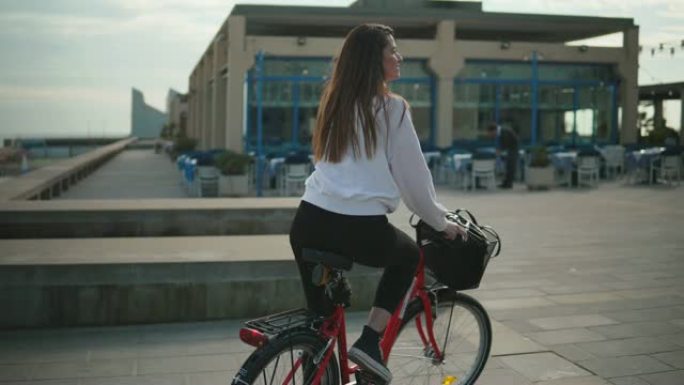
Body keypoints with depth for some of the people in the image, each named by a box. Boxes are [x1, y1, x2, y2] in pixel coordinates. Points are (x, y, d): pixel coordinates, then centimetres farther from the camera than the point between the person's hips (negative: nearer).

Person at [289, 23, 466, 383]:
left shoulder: (333, 102, 16)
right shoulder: (391, 107, -3)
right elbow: (413, 173, 2)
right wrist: (440, 222, 18)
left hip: (310, 221, 5)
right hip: (361, 228, -5)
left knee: (321, 318, 19)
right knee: (409, 255, 27)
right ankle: (369, 341, 15)